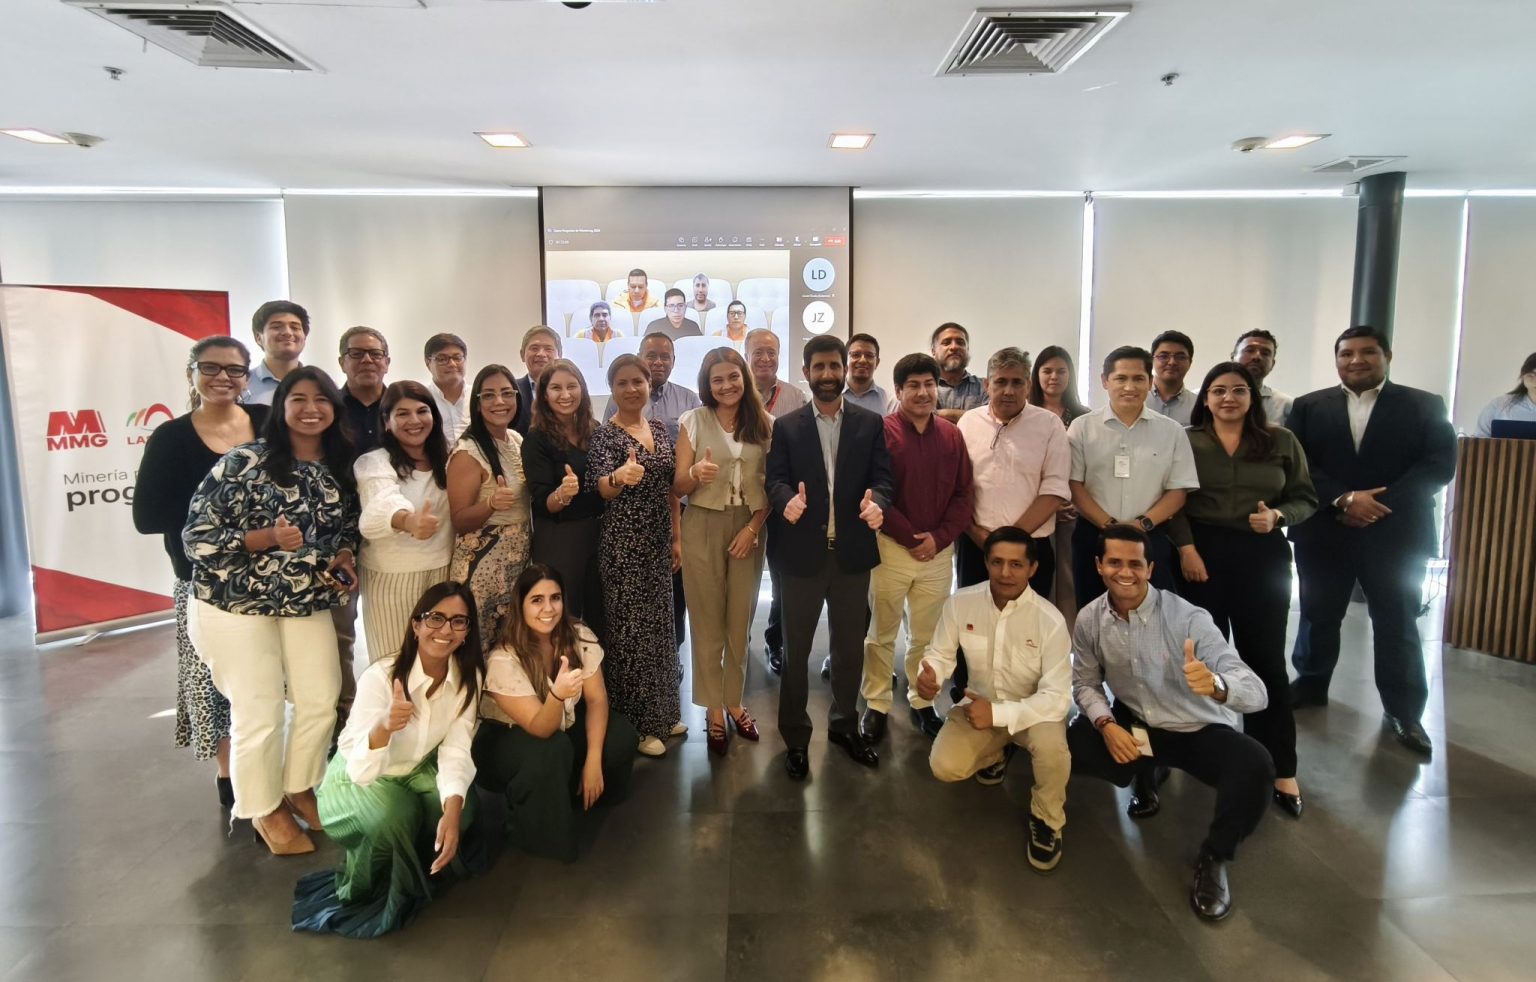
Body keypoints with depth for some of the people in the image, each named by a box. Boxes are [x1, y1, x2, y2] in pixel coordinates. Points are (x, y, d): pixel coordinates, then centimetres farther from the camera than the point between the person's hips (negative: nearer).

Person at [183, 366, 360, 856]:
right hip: (237, 603, -5)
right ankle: (264, 809, 24)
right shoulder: (243, 462, -15)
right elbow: (196, 535, -15)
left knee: (321, 700, 10)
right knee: (259, 713, 1)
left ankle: (298, 788, 35)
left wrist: (343, 557, -5)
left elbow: (347, 528, 16)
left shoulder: (340, 468, 2)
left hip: (307, 603, 6)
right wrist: (266, 538, -27)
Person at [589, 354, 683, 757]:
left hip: (658, 541, 7)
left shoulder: (660, 429, 8)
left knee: (659, 623, 15)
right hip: (622, 543, -6)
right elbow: (600, 488, -24)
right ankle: (636, 722, 14)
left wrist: (677, 538, 9)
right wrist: (619, 477, -46)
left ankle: (662, 711, 29)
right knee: (629, 627, 1)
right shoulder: (604, 434, -10)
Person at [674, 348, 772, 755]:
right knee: (708, 622, 5)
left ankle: (734, 701, 27)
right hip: (704, 528, -2)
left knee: (740, 621, 11)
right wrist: (695, 474, -26)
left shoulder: (764, 423, 3)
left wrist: (754, 527, -9)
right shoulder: (693, 421, -3)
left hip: (750, 528, 2)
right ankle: (713, 709, 18)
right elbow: (678, 487, -5)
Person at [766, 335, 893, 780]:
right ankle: (795, 737, 23)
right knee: (796, 648, 8)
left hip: (852, 552, 2)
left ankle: (845, 725, 34)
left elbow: (881, 477, -2)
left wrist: (876, 503, -24)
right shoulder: (786, 426, 2)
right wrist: (787, 501, -29)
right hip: (803, 552, -1)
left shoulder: (871, 423, 5)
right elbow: (776, 479, -6)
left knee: (850, 645, 15)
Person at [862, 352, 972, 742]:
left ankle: (922, 702, 28)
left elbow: (963, 495, 6)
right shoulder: (881, 431, -6)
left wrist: (939, 537, -8)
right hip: (891, 547, -3)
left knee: (927, 635, 13)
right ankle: (876, 704, 21)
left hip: (939, 550, 3)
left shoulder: (952, 435, 6)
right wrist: (910, 538, -12)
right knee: (881, 633, 8)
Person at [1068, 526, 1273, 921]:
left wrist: (1215, 685, -55)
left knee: (1254, 765, -33)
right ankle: (1147, 772, 15)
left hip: (1198, 730, -3)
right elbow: (1086, 683, 2)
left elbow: (1256, 693, -32)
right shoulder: (1089, 619, -12)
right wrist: (1106, 725, -18)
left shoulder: (1188, 618, -25)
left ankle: (1214, 858, -3)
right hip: (1134, 725, 4)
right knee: (1067, 746, -18)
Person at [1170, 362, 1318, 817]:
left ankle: (1280, 767, 7)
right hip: (1202, 553, 0)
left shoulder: (1281, 441, 5)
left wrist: (1278, 516, -14)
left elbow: (1306, 498, 6)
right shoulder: (1187, 440, 2)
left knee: (1266, 658, 1)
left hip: (1263, 556, 1)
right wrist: (1186, 548, -11)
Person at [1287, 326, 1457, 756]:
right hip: (1324, 532, 1)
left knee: (1397, 623, 5)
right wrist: (1344, 499, -17)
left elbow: (1440, 464, -6)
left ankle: (1404, 711, 15)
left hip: (1396, 533, -1)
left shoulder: (1425, 406, 3)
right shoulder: (1308, 406, 5)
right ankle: (1311, 683, 29)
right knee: (1319, 615, 12)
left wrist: (1380, 506, -16)